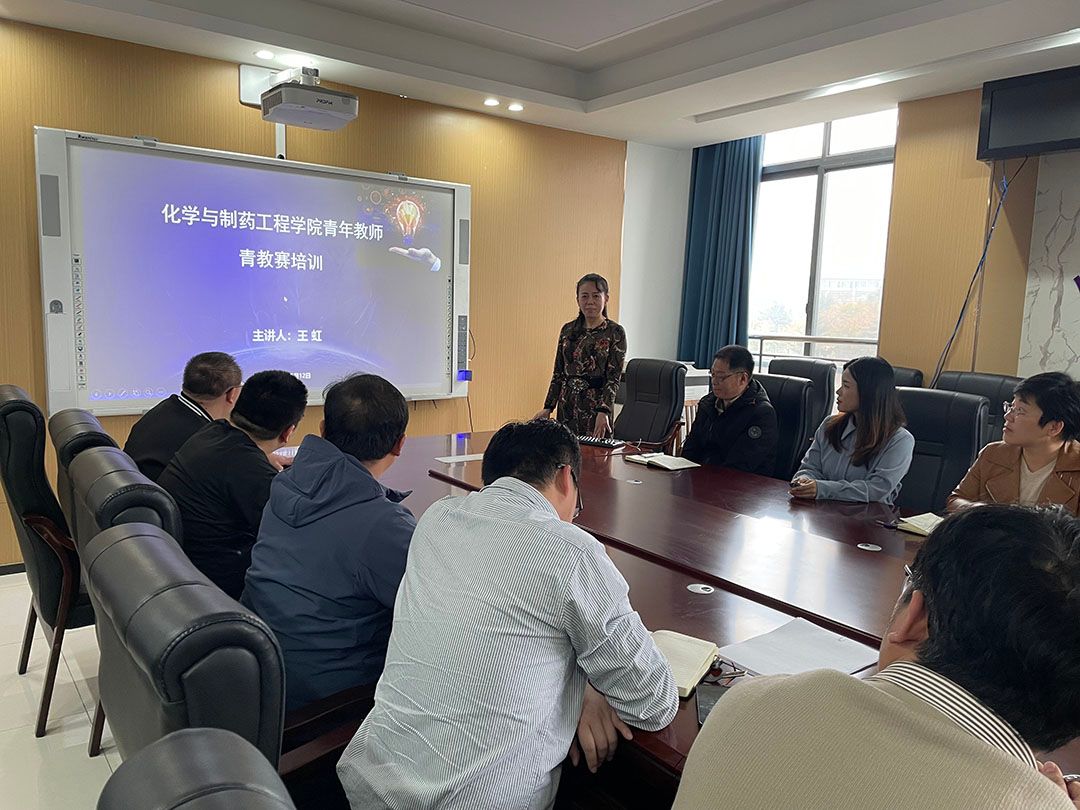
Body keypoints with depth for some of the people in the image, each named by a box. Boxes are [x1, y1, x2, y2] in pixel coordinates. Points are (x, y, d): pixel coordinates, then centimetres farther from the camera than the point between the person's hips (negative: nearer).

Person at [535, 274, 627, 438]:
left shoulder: (615, 332, -5)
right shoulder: (568, 330, 8)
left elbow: (614, 378, -11)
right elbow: (558, 373, 11)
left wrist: (603, 411, -22)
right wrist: (548, 407, 4)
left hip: (596, 404, -4)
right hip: (567, 404, 4)